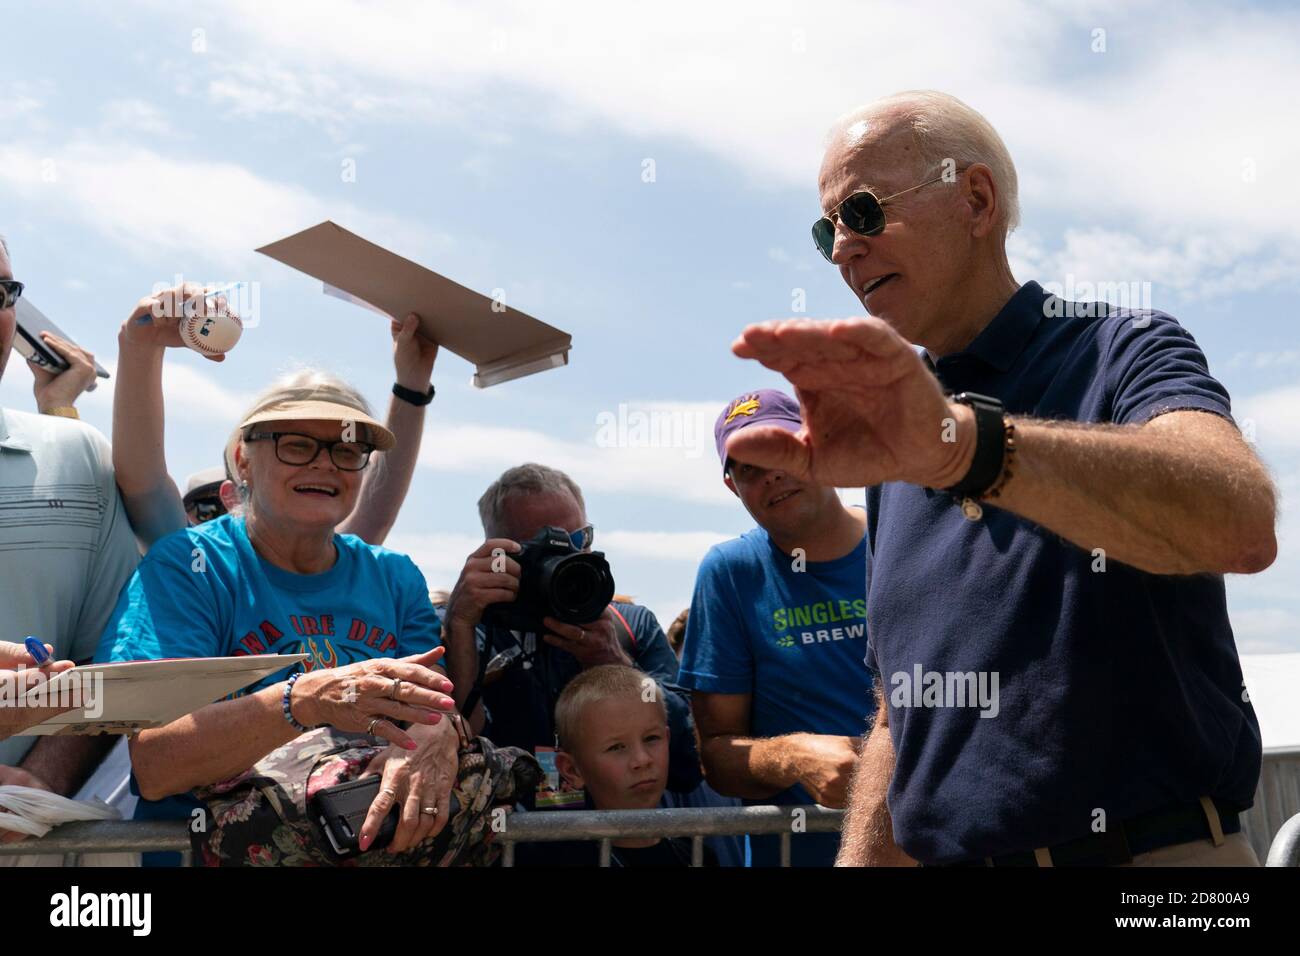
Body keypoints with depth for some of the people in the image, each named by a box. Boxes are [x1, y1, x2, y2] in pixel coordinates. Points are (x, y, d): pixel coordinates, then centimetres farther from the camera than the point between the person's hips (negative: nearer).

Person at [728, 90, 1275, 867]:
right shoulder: (900, 450, 9)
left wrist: (963, 442, -44)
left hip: (1156, 848, -5)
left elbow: (1241, 525, -32)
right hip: (946, 852, 6)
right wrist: (861, 859, 3)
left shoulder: (1122, 355, -9)